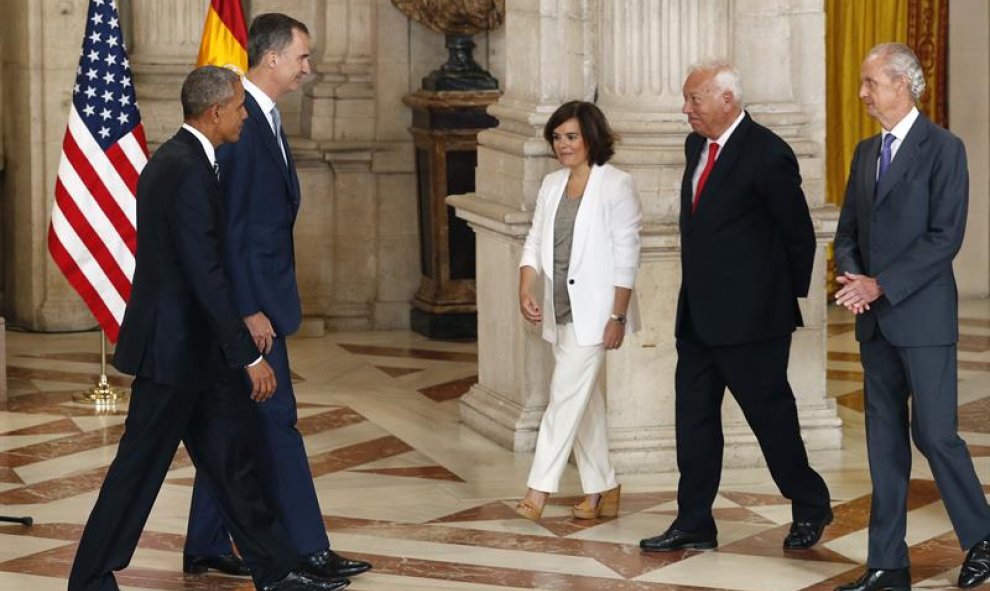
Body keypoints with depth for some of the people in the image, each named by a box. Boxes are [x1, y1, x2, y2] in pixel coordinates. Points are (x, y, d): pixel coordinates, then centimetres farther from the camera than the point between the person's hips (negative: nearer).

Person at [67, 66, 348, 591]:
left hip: (192, 345, 10)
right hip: (175, 346, -10)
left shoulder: (172, 160, 11)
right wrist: (249, 356, -21)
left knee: (232, 458, 13)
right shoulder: (189, 172, -21)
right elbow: (205, 276, -25)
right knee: (141, 466, 0)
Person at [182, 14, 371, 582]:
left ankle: (207, 548, 20)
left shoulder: (266, 119, 14)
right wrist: (249, 311, -21)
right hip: (250, 300, -10)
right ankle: (307, 552, 1)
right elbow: (228, 226, -20)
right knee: (277, 421, -5)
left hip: (258, 298, 10)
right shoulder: (237, 123, -17)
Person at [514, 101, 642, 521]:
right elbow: (535, 242, 11)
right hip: (560, 310, 7)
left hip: (594, 310, -7)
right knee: (585, 398, 11)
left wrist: (618, 316, -14)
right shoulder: (552, 185, 11)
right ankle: (602, 491, 19)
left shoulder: (616, 185, -9)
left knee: (566, 395, -11)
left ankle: (539, 489, -11)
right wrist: (525, 292, -5)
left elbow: (626, 255, -11)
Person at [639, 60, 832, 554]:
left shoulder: (767, 155, -15)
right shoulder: (696, 146, 10)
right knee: (693, 417, 9)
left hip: (749, 316, -8)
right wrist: (694, 295, 17)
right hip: (699, 316, 8)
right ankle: (694, 524, 15)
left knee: (769, 412, 3)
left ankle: (810, 507, 21)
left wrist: (789, 296, 2)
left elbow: (798, 232, -8)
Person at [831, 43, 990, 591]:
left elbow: (945, 236, -15)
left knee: (934, 432, -7)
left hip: (923, 316, -7)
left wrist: (880, 285, -17)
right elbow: (847, 231, 16)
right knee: (884, 438, 8)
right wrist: (853, 277, -5)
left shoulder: (943, 149, -8)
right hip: (875, 319, 7)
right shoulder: (866, 152, 14)